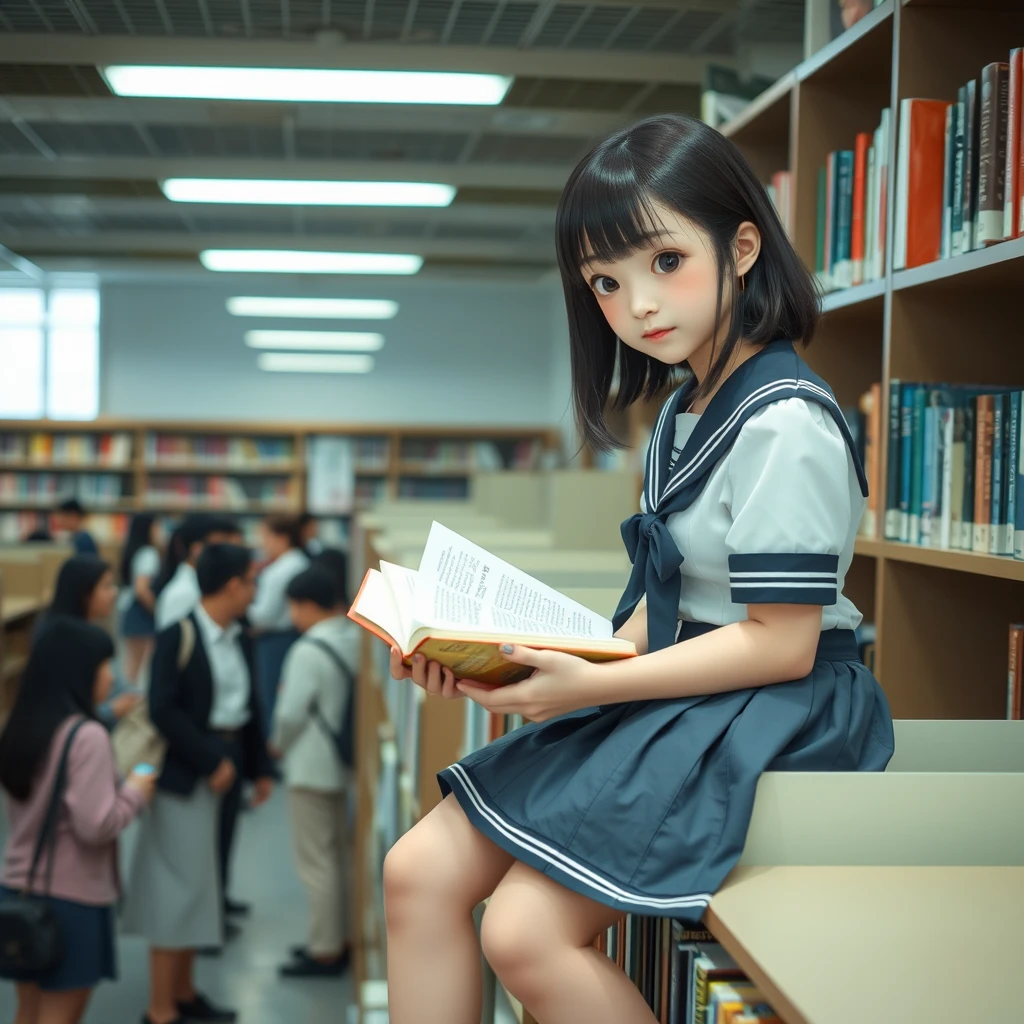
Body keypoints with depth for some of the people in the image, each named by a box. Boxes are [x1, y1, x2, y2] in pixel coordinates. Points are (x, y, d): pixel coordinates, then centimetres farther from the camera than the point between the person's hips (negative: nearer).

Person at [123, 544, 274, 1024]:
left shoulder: (238, 639, 7)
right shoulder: (178, 638, -17)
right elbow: (163, 709, -23)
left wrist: (259, 766, 13)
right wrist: (211, 761, -21)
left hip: (223, 765, 8)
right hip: (185, 773, -8)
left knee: (198, 883, 17)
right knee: (178, 886, -2)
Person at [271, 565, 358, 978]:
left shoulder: (309, 651, -21)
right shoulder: (356, 640, 1)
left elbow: (291, 714, -19)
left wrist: (278, 744, -1)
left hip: (312, 768, -8)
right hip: (344, 762, 8)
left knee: (317, 862, 1)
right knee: (342, 854, 17)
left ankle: (325, 951, 7)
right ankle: (340, 938, 27)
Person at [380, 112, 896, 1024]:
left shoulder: (784, 423, -16)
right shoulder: (683, 412, 13)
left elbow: (780, 643, -19)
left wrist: (593, 686, -21)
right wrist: (564, 669, -2)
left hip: (773, 717, -9)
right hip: (672, 699, 9)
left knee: (527, 929, -22)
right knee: (419, 872, -1)